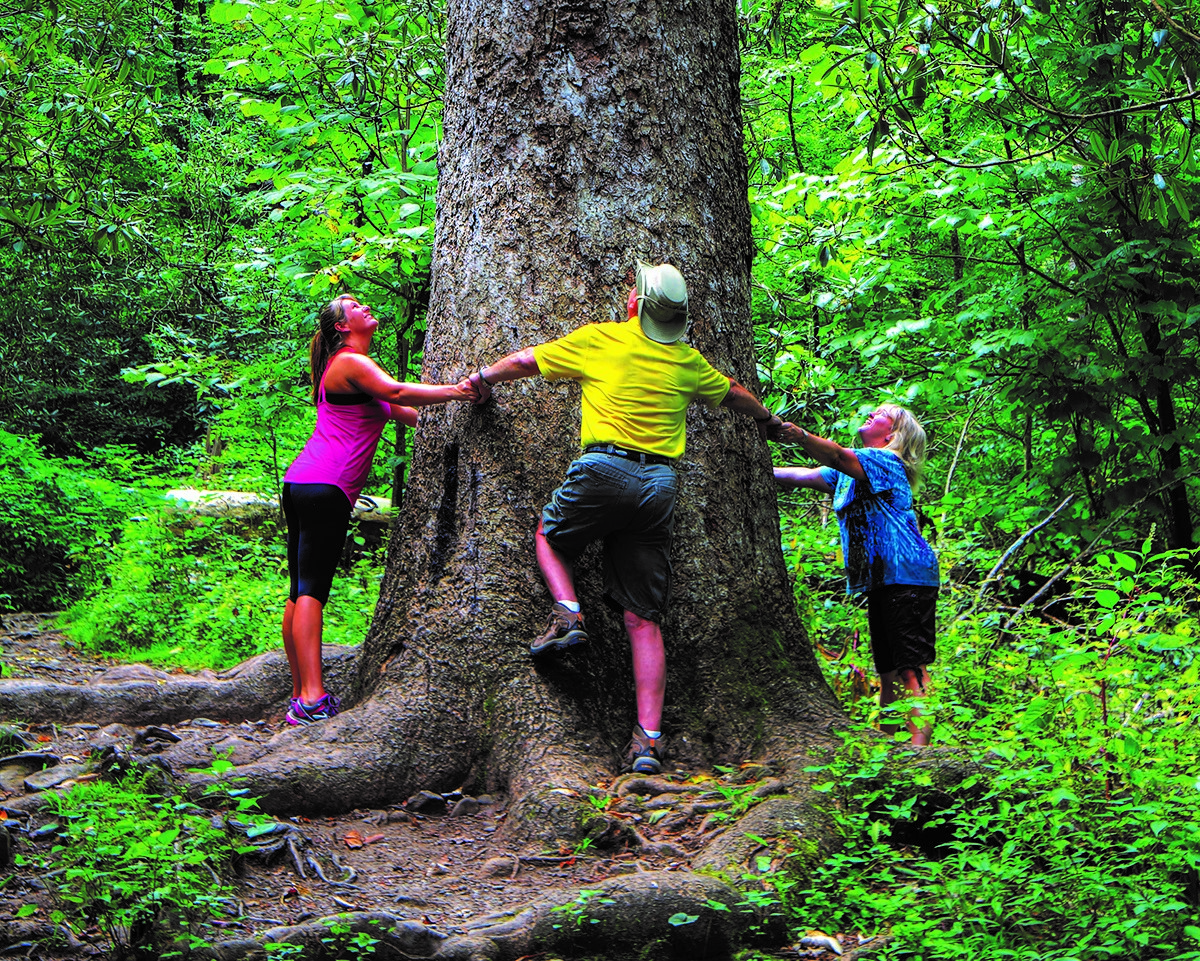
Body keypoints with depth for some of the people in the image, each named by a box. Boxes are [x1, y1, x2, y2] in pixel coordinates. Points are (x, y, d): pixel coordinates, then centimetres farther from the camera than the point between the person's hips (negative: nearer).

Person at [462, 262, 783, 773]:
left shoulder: (600, 339, 7)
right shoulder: (688, 361, 16)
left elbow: (525, 360, 18)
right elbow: (733, 394, 34)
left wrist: (483, 378, 38)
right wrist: (769, 419, 55)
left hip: (605, 468, -3)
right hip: (661, 484, 3)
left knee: (550, 535, 28)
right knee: (644, 620, 4)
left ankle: (568, 611, 1)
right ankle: (648, 739, -4)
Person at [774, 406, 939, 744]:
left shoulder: (887, 461, -6)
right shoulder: (848, 472, 23)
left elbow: (839, 457, -24)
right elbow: (805, 476, 20)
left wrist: (800, 435, -41)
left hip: (906, 576, -10)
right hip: (880, 580, 10)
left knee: (911, 668, -16)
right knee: (888, 671, 10)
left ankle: (918, 745, -22)